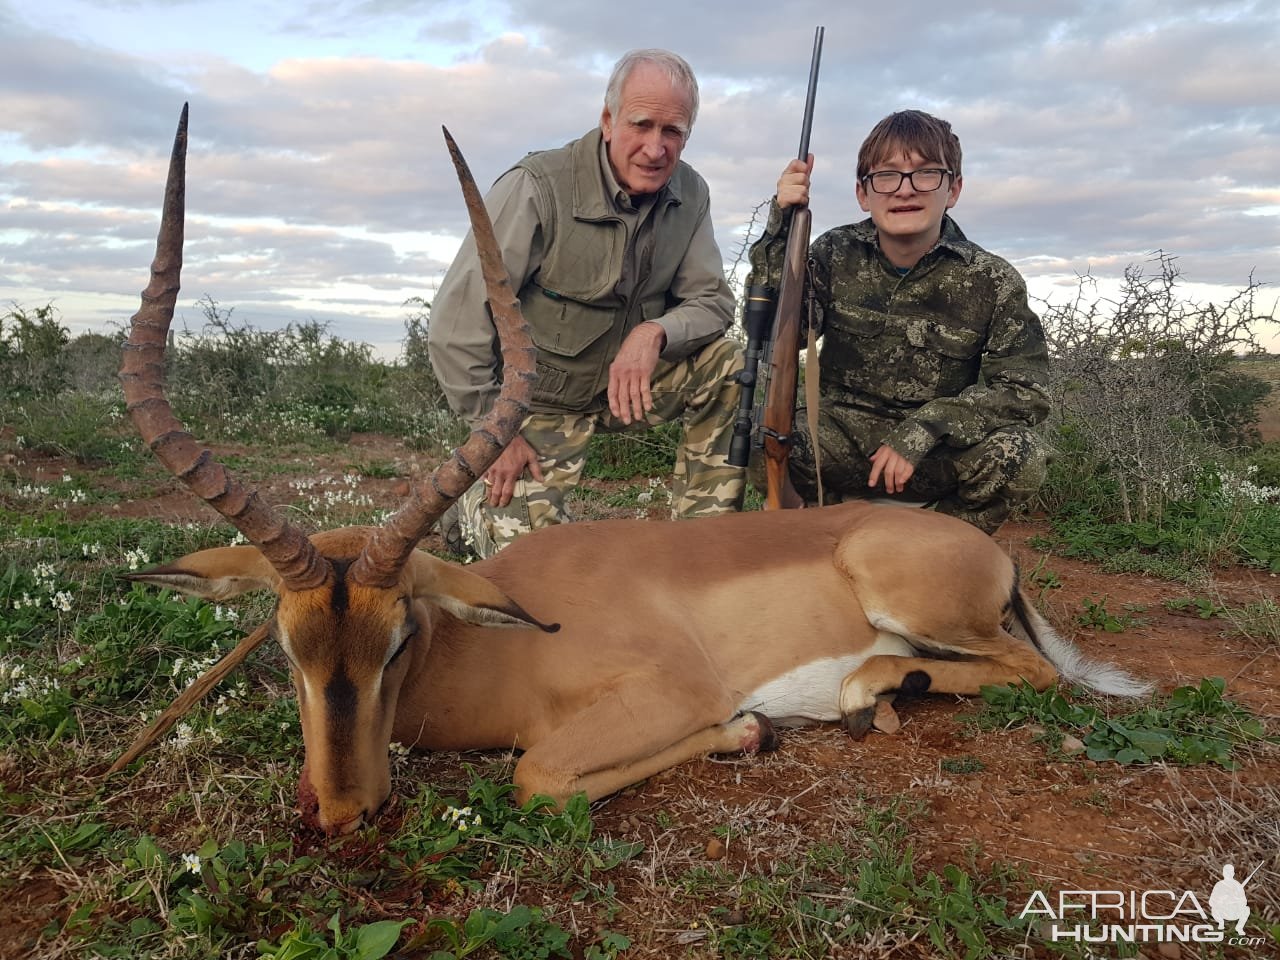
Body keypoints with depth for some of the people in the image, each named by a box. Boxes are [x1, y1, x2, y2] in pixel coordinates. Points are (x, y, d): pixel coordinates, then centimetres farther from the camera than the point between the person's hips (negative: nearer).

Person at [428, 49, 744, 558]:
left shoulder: (689, 193, -6)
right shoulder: (537, 187, -23)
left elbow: (713, 301, -3)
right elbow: (454, 328, -21)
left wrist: (656, 332, -26)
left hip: (627, 383, 5)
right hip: (540, 400, -4)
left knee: (730, 366, -19)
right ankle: (478, 506, 20)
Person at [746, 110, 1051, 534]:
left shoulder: (992, 281, -4)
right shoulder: (837, 254, 0)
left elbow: (1024, 390, -11)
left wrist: (925, 428, -24)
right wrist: (782, 225, -23)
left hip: (934, 455, 0)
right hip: (842, 435, 1)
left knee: (1020, 455, -30)